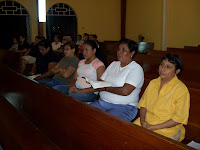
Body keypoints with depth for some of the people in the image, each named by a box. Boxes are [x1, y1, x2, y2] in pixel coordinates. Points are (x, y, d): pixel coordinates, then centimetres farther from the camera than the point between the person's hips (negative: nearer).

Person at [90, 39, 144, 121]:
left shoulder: (136, 68, -6)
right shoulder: (113, 64, 17)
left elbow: (125, 91, -18)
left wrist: (105, 88, -8)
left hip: (123, 107, -6)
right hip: (102, 102, 6)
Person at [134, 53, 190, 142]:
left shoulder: (181, 90, -9)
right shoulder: (153, 83, 10)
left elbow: (179, 118, -12)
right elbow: (143, 104, 12)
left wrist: (154, 127, -16)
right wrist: (142, 120, -8)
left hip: (168, 128, -5)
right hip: (146, 122, 6)